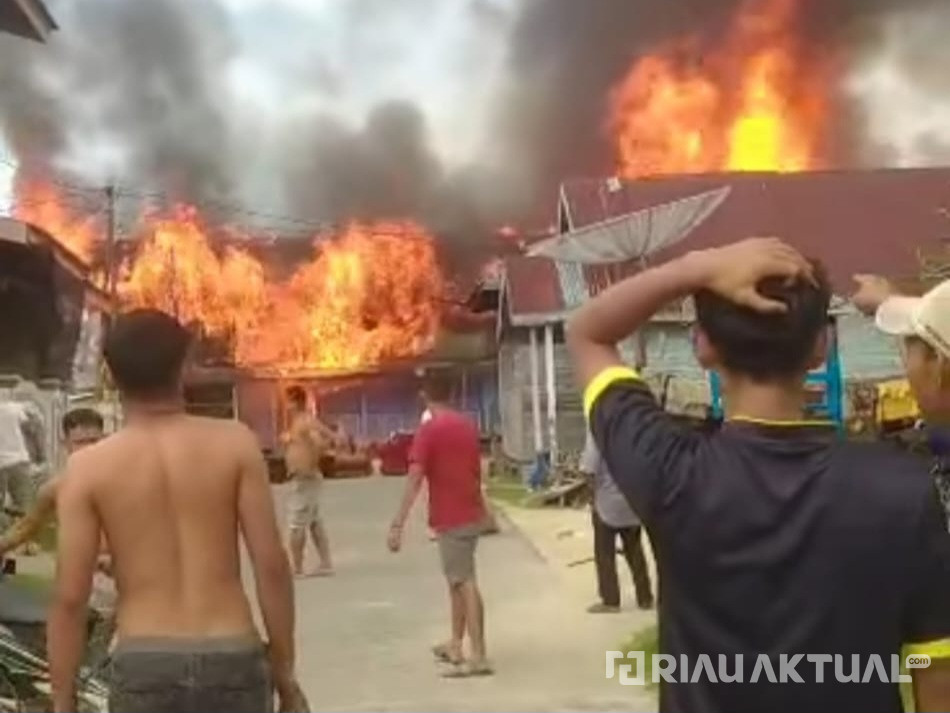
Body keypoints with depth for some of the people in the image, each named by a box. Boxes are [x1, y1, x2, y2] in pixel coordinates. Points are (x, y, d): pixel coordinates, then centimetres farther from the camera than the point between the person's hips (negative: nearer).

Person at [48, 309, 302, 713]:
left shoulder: (88, 467, -3)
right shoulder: (234, 445, -3)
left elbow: (70, 596, -5)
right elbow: (272, 566, -5)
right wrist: (284, 668, 5)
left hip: (144, 666, 0)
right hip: (231, 661, 1)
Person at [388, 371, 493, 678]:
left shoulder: (429, 430, -13)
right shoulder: (468, 425, 10)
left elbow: (415, 479, -20)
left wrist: (398, 524, -22)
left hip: (450, 518, -8)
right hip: (472, 514, 8)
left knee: (466, 584, -8)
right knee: (458, 580, 19)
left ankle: (479, 656, -8)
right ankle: (455, 645, 29)